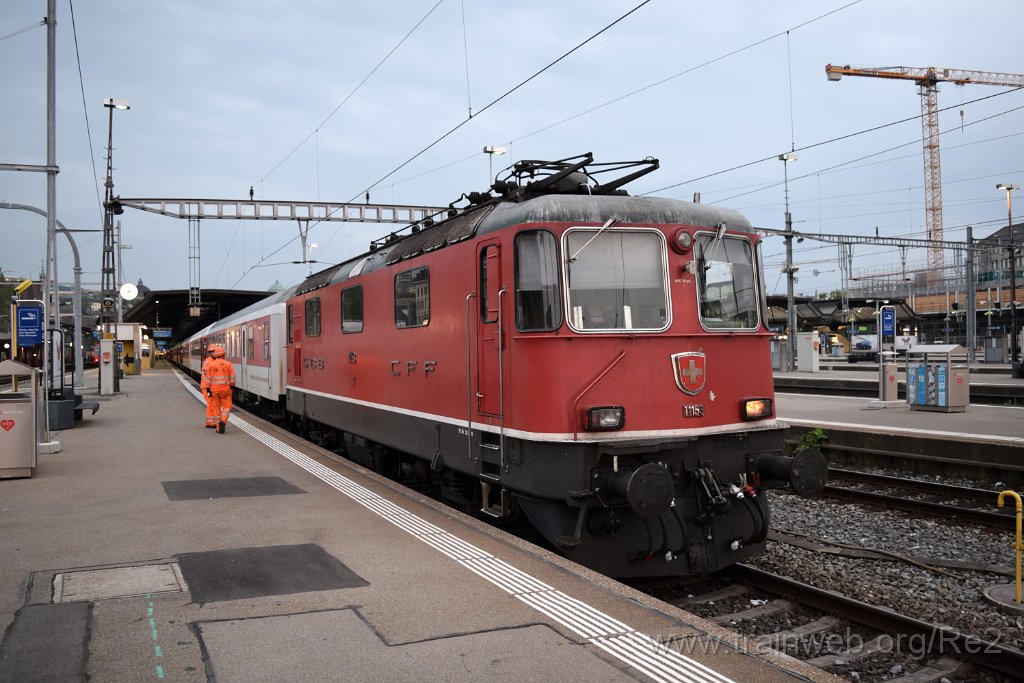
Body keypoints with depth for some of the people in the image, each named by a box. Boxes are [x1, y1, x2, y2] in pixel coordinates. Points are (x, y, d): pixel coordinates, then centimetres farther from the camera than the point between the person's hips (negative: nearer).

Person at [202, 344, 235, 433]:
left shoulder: (210, 364, 0)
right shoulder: (228, 364, -2)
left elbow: (208, 378, 0)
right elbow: (232, 378, -2)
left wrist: (208, 390, 5)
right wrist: (232, 386, 10)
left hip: (214, 389, 1)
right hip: (225, 389, -1)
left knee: (216, 408, 9)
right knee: (226, 406, 6)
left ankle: (219, 428, 10)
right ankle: (223, 421, -19)